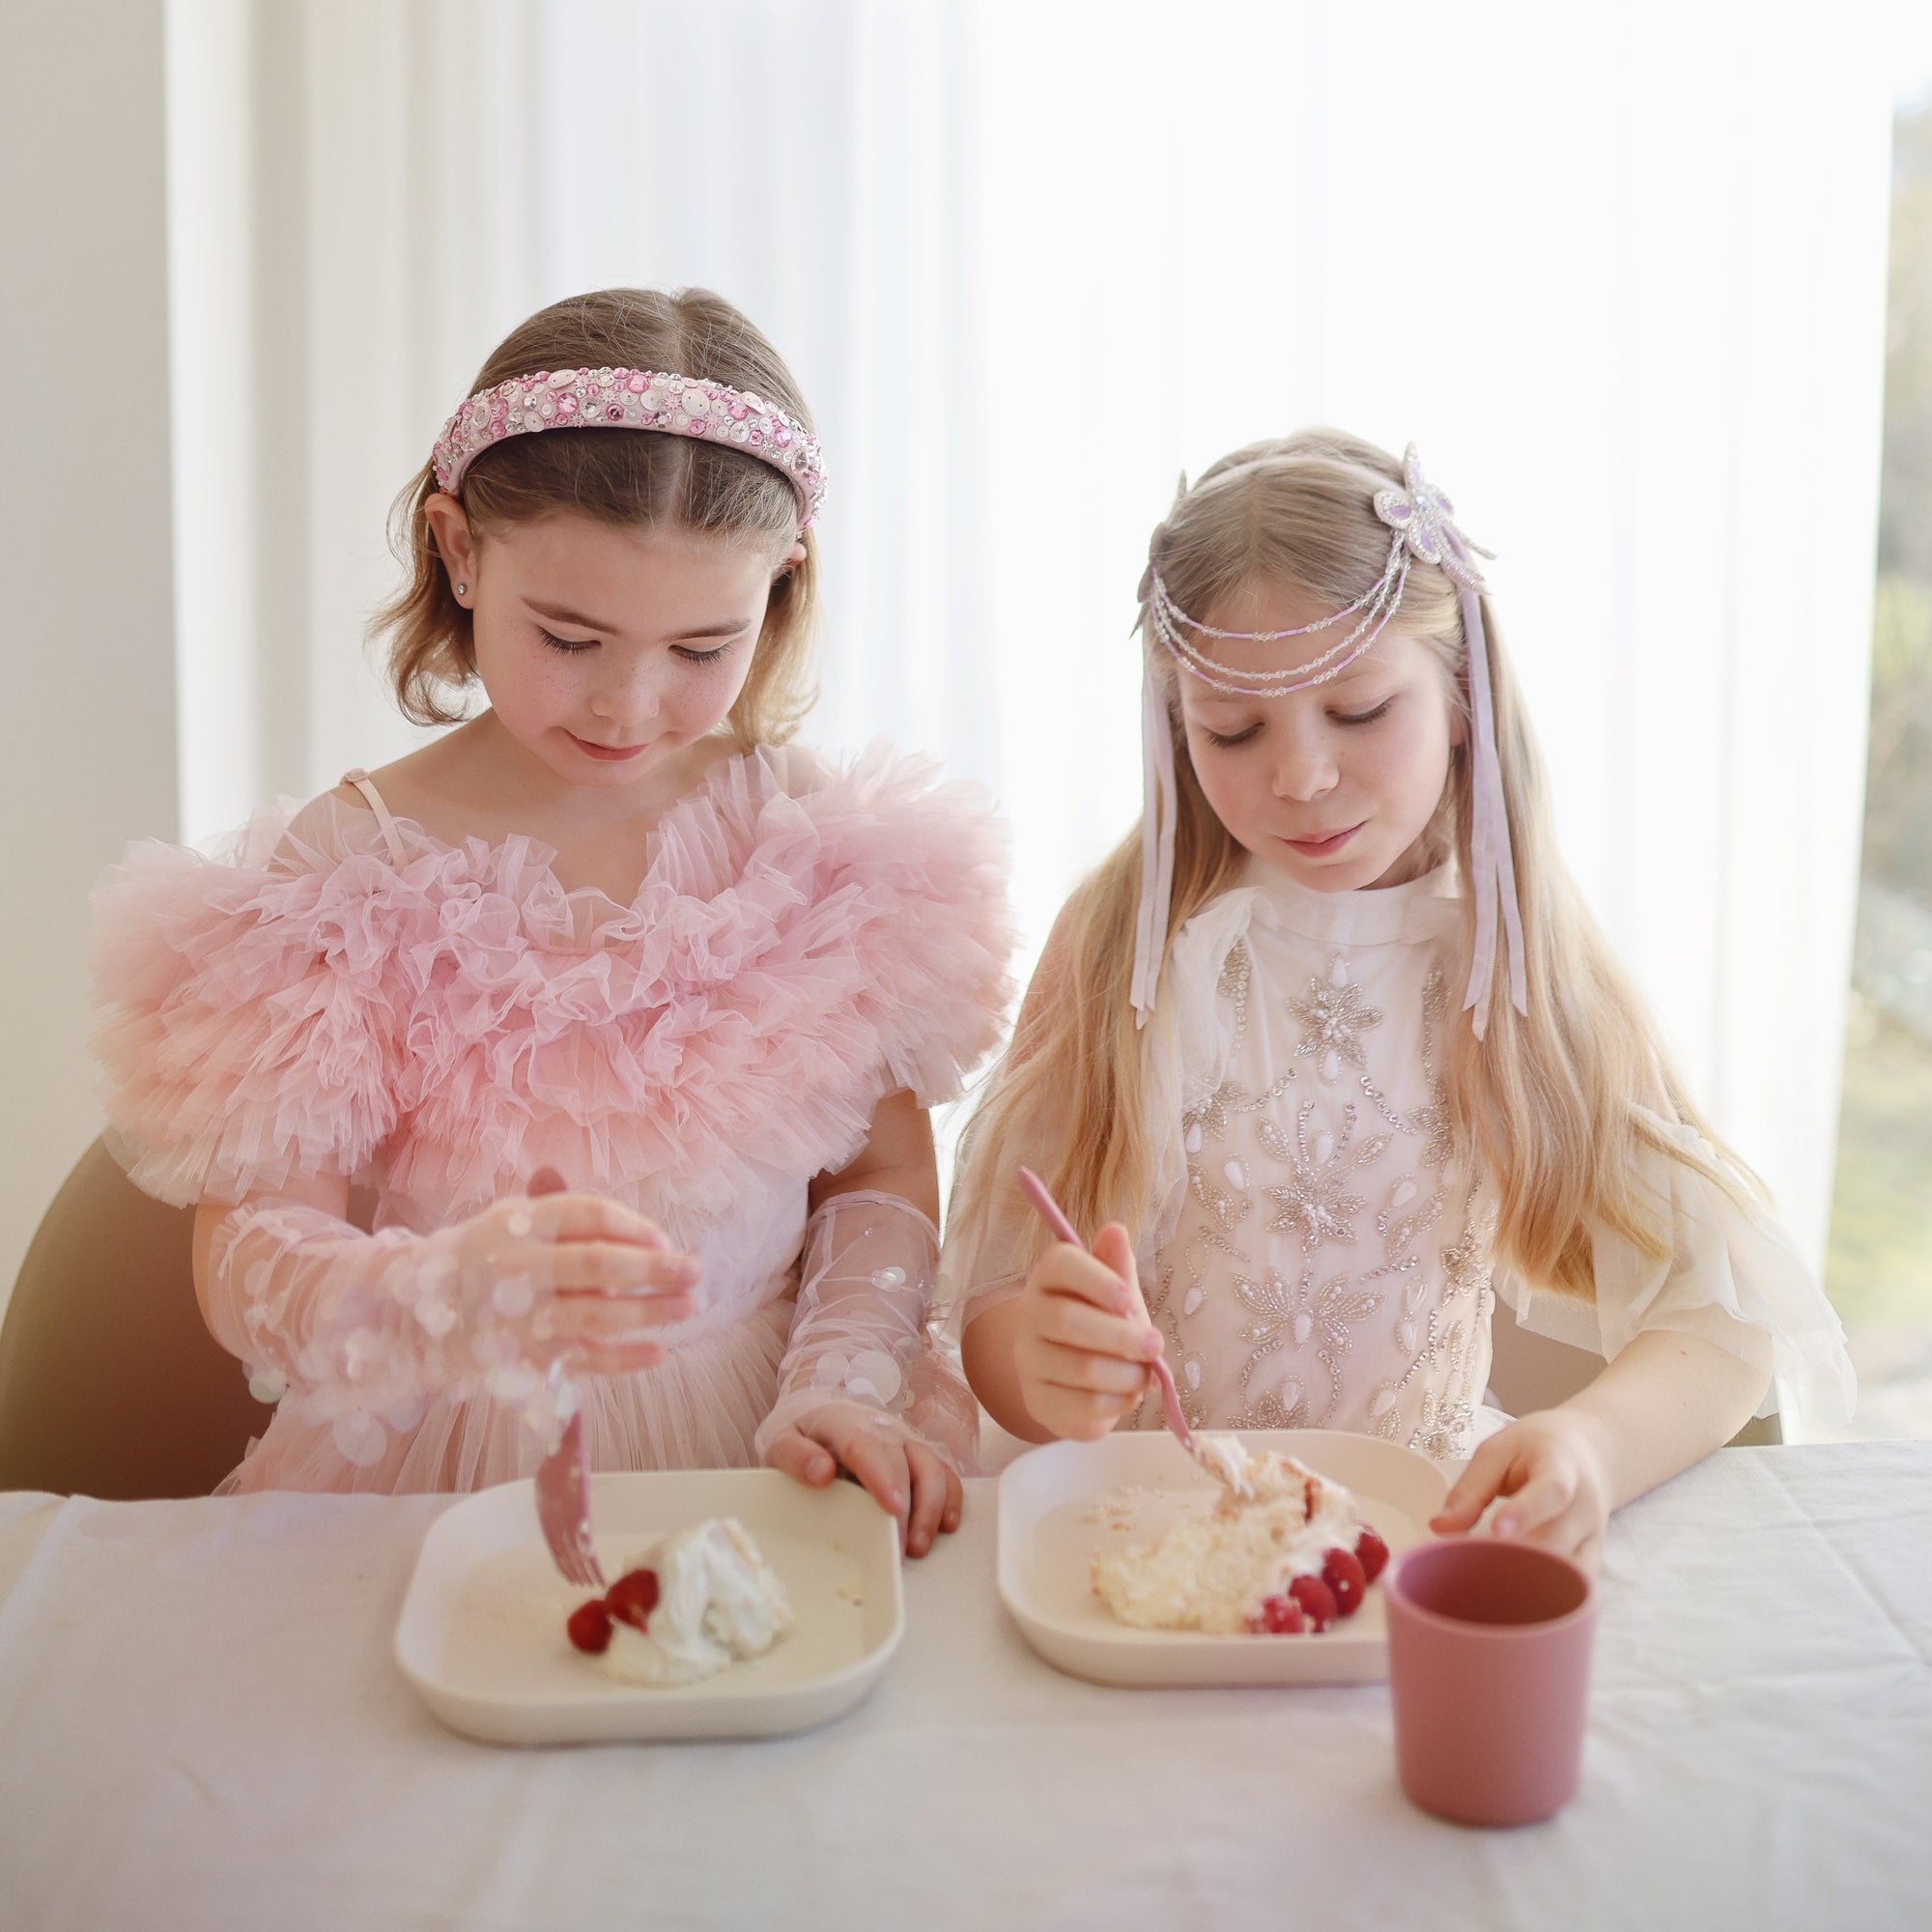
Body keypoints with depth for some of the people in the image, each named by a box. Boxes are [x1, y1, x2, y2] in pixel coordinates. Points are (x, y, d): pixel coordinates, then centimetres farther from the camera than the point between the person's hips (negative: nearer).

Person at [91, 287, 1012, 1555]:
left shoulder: (822, 842, -1)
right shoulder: (340, 874, -8)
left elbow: (884, 1173, 5)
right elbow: (249, 1264, -15)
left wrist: (842, 1384, -13)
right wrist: (453, 1295, -35)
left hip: (759, 1455, 2)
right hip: (453, 1474, -1)